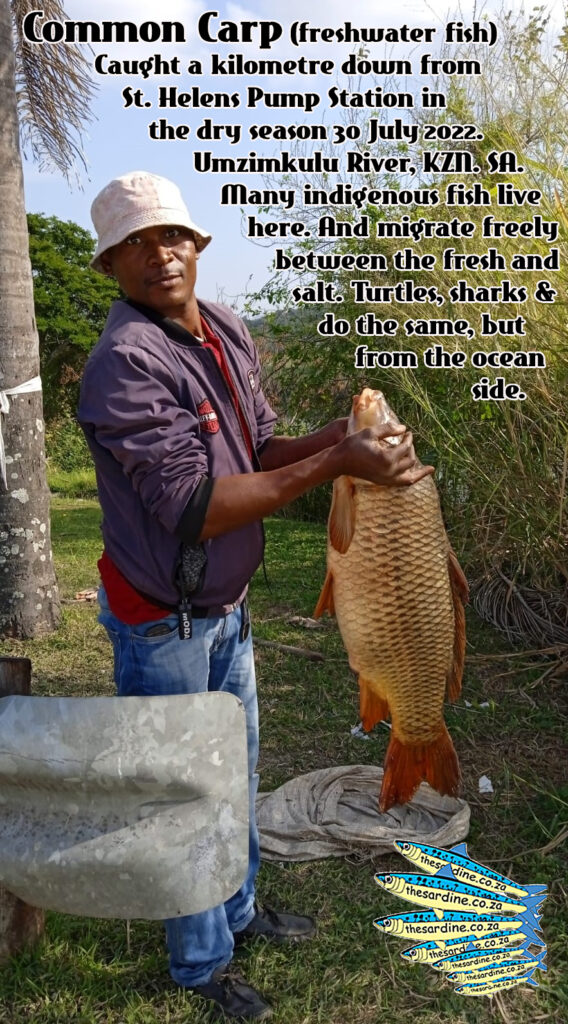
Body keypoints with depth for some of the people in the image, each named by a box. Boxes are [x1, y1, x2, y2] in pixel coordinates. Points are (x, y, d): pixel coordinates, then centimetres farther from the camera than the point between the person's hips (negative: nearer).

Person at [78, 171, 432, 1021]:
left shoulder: (229, 335, 1)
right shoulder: (125, 365, -25)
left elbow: (255, 452, 5)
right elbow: (194, 507, -31)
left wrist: (335, 435, -15)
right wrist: (334, 464, -33)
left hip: (227, 606, 8)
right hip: (161, 622, -7)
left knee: (235, 769, 23)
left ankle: (238, 910, 48)